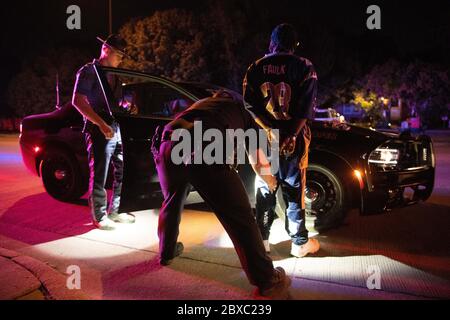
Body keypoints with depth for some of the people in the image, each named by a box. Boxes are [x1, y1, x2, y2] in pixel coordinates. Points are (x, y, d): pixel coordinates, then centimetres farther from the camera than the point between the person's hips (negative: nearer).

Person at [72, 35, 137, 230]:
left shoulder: (114, 75, 20)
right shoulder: (89, 71, -6)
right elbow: (78, 101, -15)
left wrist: (127, 109, 6)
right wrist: (102, 124, -22)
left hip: (117, 129, 8)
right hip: (99, 131, -8)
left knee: (123, 172, 11)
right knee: (99, 176, -1)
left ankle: (115, 211, 24)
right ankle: (99, 217, 11)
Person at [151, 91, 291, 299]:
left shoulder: (204, 102, 42)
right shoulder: (242, 113, 31)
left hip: (166, 143, 5)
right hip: (203, 149, -5)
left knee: (172, 201, 31)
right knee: (239, 217, 4)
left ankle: (166, 253, 48)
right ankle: (268, 283, 10)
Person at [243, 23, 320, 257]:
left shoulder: (256, 68, 4)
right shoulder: (304, 67, -4)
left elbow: (250, 105, -5)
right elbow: (306, 107, -15)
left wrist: (269, 130, -12)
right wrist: (290, 136, -18)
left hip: (265, 137, 3)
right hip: (293, 139, -2)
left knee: (264, 190, 13)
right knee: (294, 191, 6)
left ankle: (262, 239, 20)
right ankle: (300, 242, 13)